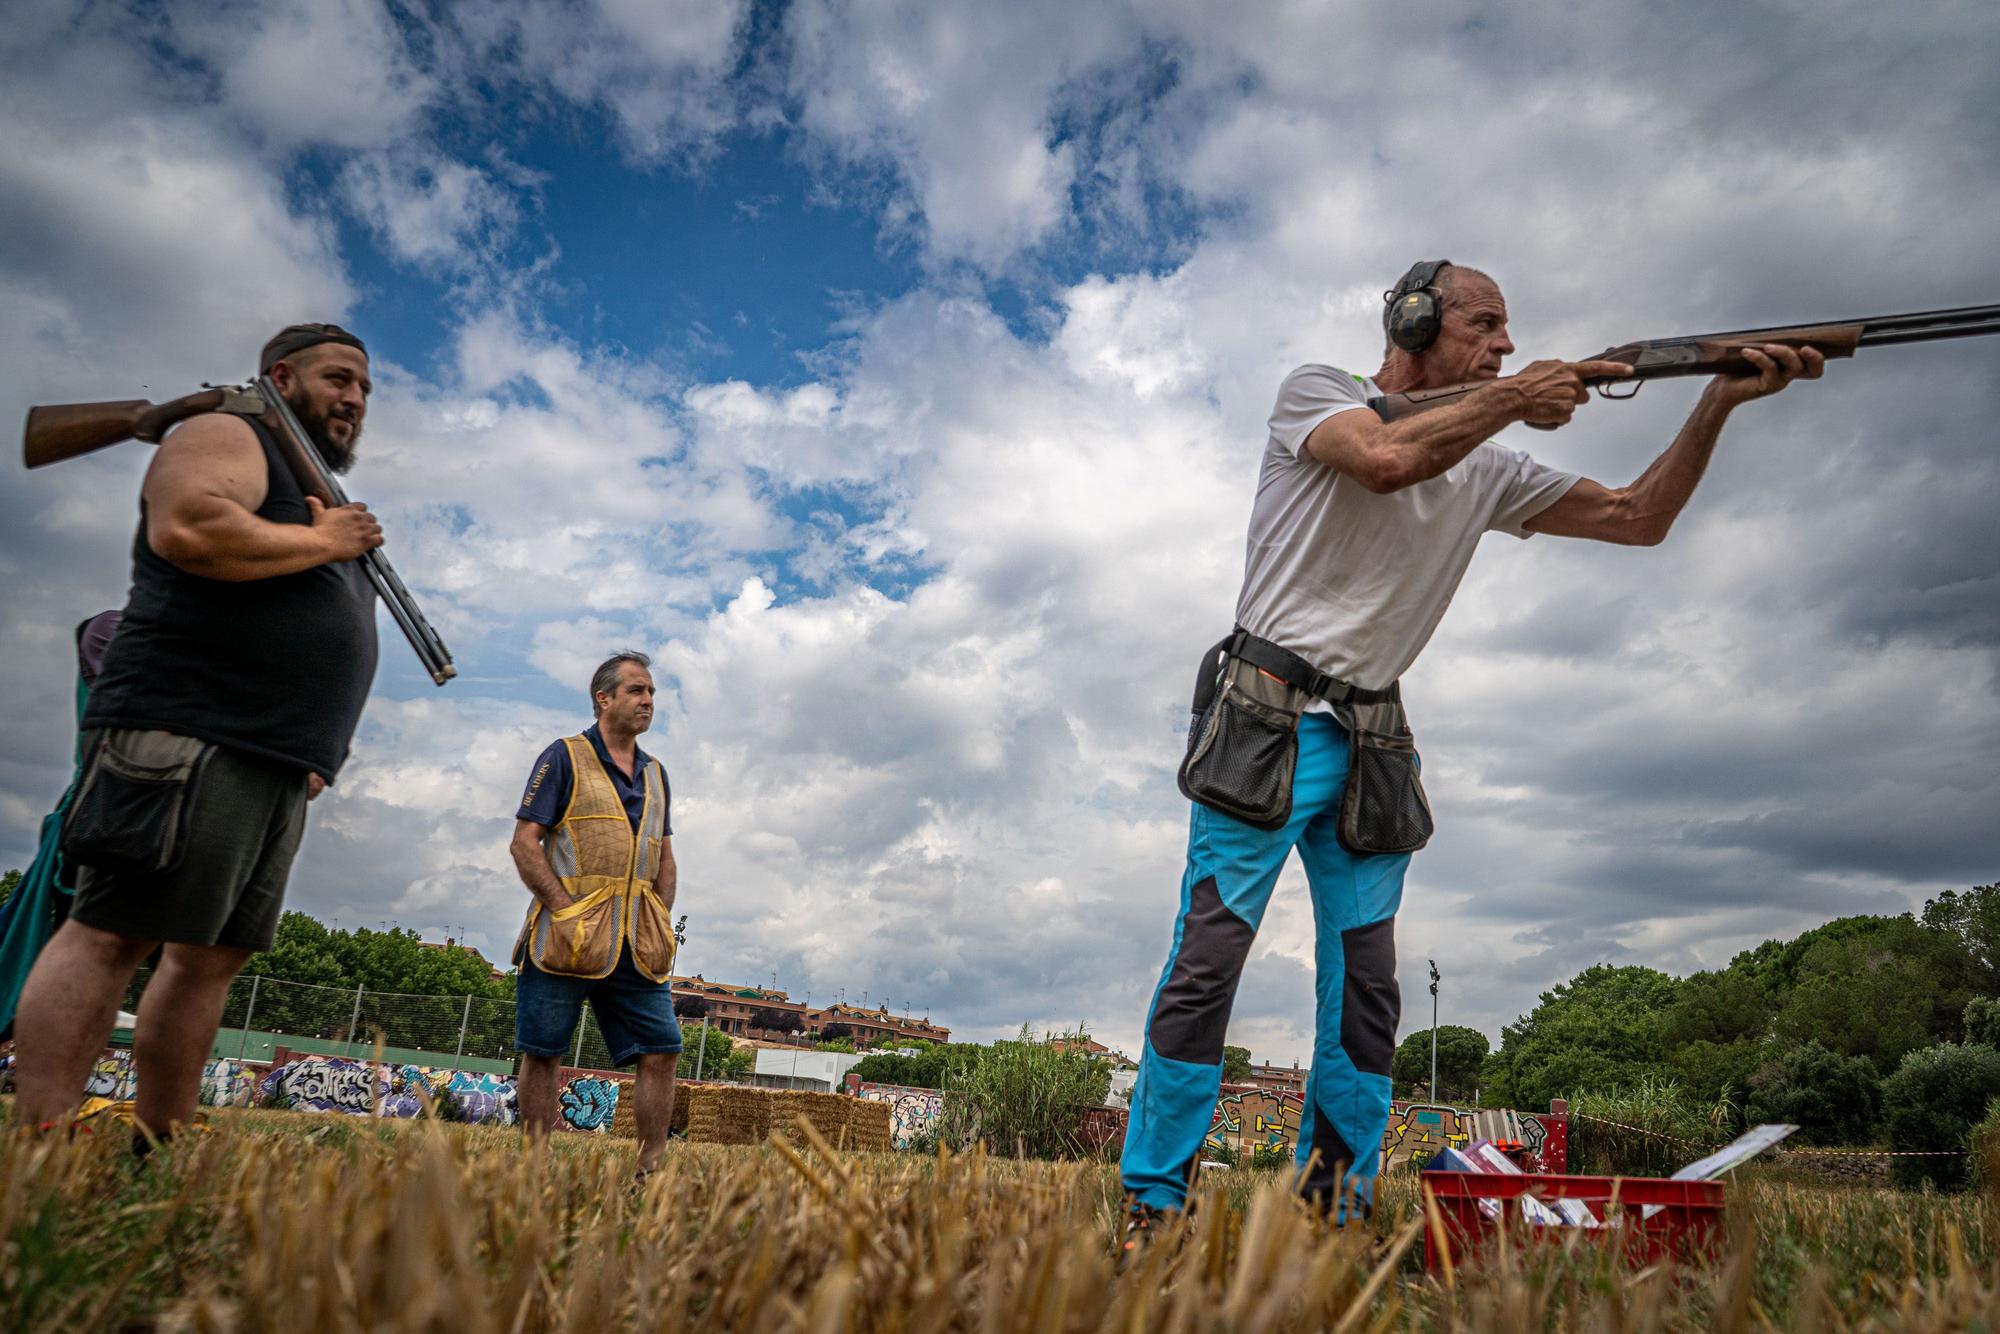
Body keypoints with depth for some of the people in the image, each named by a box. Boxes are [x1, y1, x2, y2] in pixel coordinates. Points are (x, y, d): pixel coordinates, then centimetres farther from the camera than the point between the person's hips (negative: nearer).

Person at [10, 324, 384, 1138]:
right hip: (188, 737, -9)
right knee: (113, 935, -11)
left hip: (277, 766, 9)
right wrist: (319, 541, -9)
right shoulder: (227, 438, 1)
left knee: (213, 955, 7)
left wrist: (316, 754, 18)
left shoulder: (321, 498, 28)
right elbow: (187, 529, -22)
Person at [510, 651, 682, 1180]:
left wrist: (661, 920, 6)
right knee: (544, 1052, 1)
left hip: (637, 943, 5)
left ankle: (649, 1171, 5)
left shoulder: (655, 774, 19)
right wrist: (565, 910, -14)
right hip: (567, 934, -5)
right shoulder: (565, 757, 2)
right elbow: (524, 843, -4)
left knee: (661, 1050, -2)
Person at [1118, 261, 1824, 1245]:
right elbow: (1387, 459, -21)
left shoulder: (1487, 471, 16)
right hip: (1266, 721, -6)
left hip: (1371, 746, 6)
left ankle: (1337, 1212, 14)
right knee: (1208, 961, -9)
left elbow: (1639, 518, 15)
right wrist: (1516, 397, -11)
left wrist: (1719, 401, 4)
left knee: (1368, 992, 4)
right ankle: (1149, 1210, 0)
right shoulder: (1314, 393, 1)